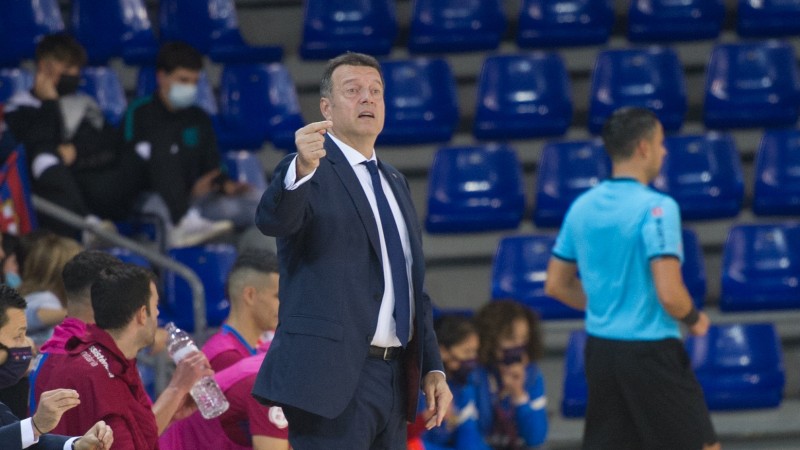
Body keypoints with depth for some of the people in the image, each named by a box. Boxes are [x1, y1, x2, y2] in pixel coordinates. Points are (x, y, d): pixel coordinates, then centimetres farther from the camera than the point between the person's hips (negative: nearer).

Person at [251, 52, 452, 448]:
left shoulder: (394, 183, 20)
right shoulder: (310, 172, -4)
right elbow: (272, 220, -27)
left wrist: (432, 369, 15)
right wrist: (302, 169, -47)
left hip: (394, 379, 8)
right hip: (334, 379, -8)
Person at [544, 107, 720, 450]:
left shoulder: (582, 207, 5)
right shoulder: (656, 208, -16)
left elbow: (556, 286, 13)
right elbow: (669, 295, -22)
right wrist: (695, 320, -2)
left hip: (600, 348, 7)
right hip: (650, 353, -7)